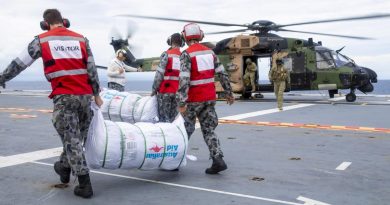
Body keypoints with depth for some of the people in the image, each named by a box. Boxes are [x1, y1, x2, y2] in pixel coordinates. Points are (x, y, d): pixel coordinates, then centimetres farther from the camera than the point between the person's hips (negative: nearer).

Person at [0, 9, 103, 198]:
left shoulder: (42, 40, 4)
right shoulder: (81, 39, 11)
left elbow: (20, 63, 10)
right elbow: (92, 69, 9)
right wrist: (96, 94, 15)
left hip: (63, 97, -3)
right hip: (84, 95, 4)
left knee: (71, 139, -1)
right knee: (76, 136, 18)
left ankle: (85, 185, -1)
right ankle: (64, 167, 36)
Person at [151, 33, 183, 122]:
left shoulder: (166, 54, -5)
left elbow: (159, 73, -10)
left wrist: (154, 89, -2)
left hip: (165, 91, -4)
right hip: (177, 92, 4)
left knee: (164, 118, 0)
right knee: (173, 118, 10)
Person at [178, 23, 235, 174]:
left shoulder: (186, 54, -13)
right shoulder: (209, 52, 5)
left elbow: (184, 79, -22)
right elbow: (222, 74, 5)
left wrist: (182, 103, -24)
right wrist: (228, 93, 14)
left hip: (193, 99, -4)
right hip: (210, 98, 5)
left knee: (186, 129, 12)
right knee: (208, 130, 9)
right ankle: (218, 160, -4)